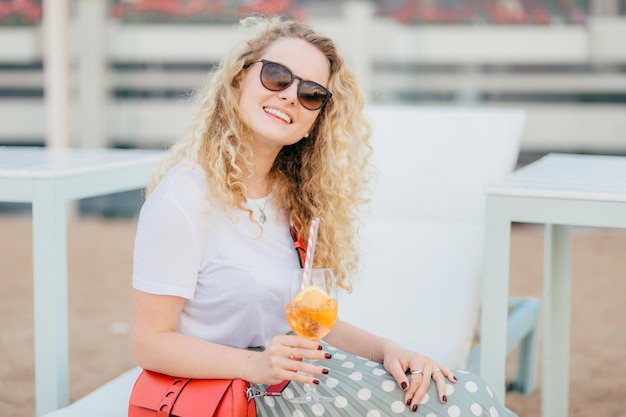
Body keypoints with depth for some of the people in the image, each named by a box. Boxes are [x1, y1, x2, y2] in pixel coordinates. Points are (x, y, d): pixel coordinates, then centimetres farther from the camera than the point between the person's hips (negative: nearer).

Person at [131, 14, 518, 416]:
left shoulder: (293, 195, 11)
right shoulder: (183, 197, -15)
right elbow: (150, 343, -14)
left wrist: (386, 349, -7)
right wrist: (256, 365, -26)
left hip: (296, 371, 8)